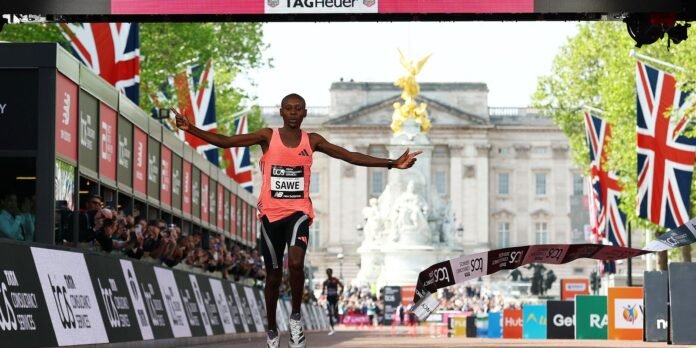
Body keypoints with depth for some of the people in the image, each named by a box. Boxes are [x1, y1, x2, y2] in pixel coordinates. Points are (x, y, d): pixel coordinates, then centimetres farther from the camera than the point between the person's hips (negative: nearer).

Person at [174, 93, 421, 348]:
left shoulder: (312, 141, 3)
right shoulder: (268, 137, -1)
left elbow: (350, 156, 3)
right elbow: (225, 142, -5)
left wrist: (391, 163, -2)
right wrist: (191, 129, -17)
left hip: (298, 212, 0)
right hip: (271, 214, 0)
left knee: (296, 263, -26)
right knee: (273, 274, 8)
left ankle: (296, 317, -4)